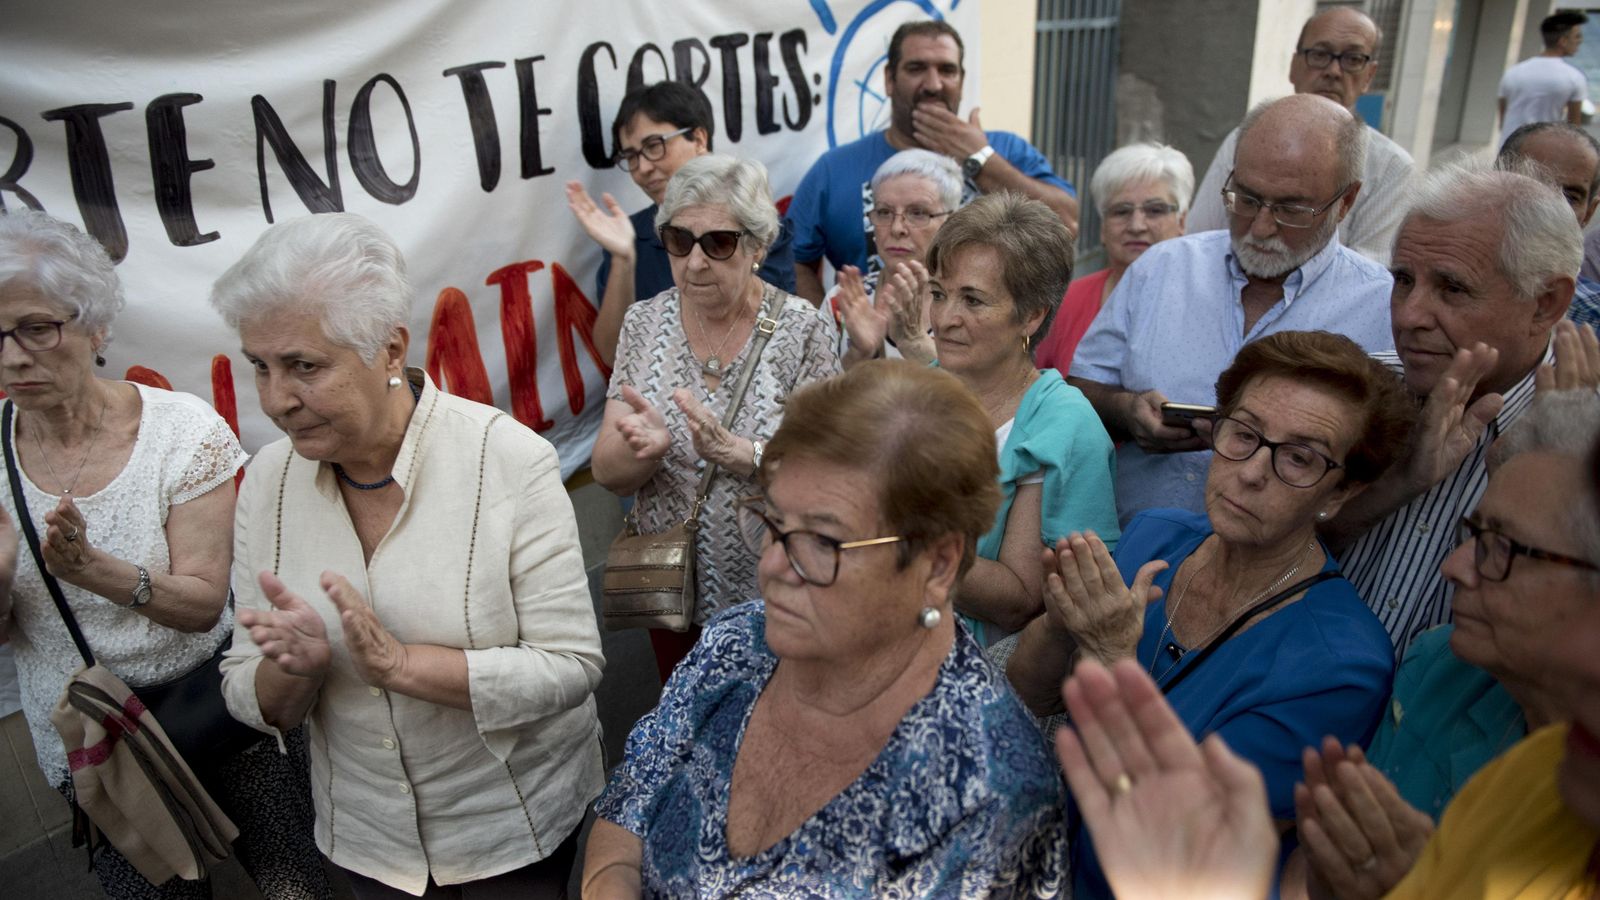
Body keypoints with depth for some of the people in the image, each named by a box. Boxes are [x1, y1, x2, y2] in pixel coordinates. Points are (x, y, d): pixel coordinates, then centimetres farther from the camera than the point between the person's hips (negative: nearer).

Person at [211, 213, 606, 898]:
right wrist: (293, 668, -24)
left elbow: (571, 667, -22)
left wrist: (399, 662, -30)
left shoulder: (510, 459, -22)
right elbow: (250, 699, -3)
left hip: (518, 819, -3)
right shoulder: (269, 479, -8)